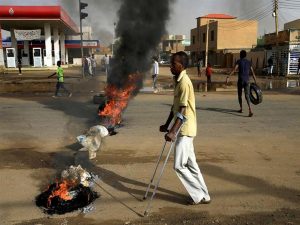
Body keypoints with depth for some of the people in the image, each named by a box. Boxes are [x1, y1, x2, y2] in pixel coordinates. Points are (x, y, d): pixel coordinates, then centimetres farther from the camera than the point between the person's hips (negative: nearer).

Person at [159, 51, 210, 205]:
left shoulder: (184, 82, -18)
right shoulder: (178, 81, 12)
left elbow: (183, 111, -25)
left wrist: (173, 131, -30)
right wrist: (167, 125, 21)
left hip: (185, 129, -10)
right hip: (183, 129, 10)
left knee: (179, 165, -4)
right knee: (190, 163, 14)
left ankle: (199, 196, 9)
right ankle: (202, 195, 24)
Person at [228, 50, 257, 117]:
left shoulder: (239, 61, 1)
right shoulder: (249, 62, 14)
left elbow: (234, 69, -14)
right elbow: (253, 73, 12)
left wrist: (228, 77, -19)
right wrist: (255, 82, 14)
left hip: (240, 80, -3)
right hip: (247, 80, 3)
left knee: (239, 94, 17)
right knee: (247, 96, -5)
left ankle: (241, 108, 25)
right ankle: (250, 110, -25)